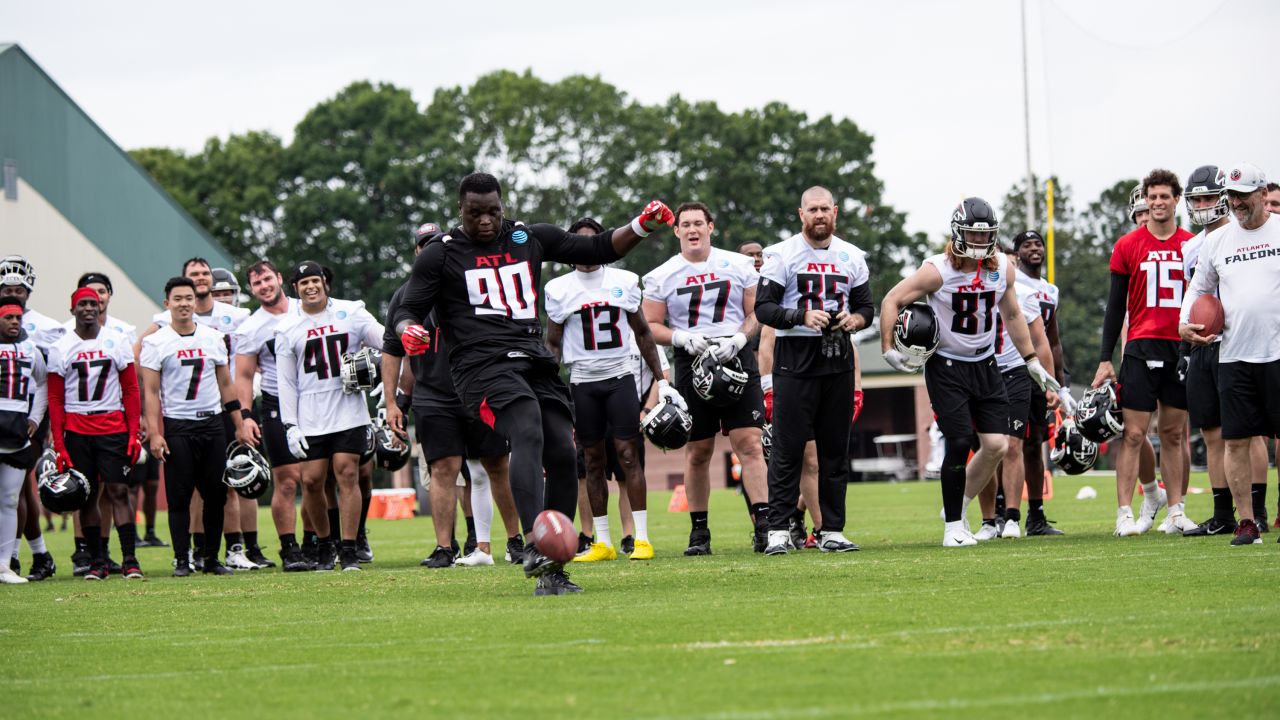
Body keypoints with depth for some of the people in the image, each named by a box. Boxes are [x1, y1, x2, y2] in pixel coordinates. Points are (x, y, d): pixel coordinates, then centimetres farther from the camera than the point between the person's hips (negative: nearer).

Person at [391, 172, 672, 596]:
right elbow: (408, 311, 4)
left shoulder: (530, 239, 17)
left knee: (563, 453, -8)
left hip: (534, 362, 5)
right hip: (482, 365, -5)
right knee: (528, 434, -30)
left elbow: (598, 250, 23)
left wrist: (641, 226, 7)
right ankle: (535, 545, -45)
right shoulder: (441, 255, 7)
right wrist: (409, 331, -20)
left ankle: (551, 572, -1)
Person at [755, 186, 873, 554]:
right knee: (788, 448, -6)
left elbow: (866, 307, 17)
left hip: (837, 358, 4)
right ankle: (779, 530, -4)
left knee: (835, 448, 6)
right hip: (795, 359, -4)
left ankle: (831, 530, 12)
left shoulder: (851, 257, 11)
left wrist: (853, 320, -6)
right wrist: (801, 317, -21)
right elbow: (763, 308, -6)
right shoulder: (782, 255, -3)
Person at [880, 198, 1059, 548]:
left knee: (996, 445, -4)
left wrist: (1032, 362, 16)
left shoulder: (1003, 267, 0)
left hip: (985, 365, 5)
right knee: (960, 443, -13)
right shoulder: (938, 270, -16)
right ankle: (953, 526, 1)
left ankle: (959, 505, 17)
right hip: (947, 368, -5)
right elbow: (892, 301, -9)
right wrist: (888, 349, -17)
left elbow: (1012, 315, 15)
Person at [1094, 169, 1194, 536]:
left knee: (1174, 434, 9)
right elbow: (1115, 306, 4)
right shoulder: (1128, 246, 2)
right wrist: (1105, 359, 0)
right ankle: (1125, 513, -6)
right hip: (1142, 348, -2)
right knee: (1133, 434, -6)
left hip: (1183, 349, 2)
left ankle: (1175, 510, 15)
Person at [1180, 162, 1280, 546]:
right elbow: (1199, 289, 23)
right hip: (1233, 356, 3)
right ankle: (1246, 522, 7)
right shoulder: (1216, 241, 11)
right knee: (1236, 441, 1)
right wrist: (1184, 323, 6)